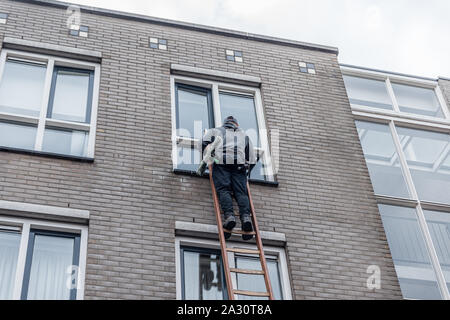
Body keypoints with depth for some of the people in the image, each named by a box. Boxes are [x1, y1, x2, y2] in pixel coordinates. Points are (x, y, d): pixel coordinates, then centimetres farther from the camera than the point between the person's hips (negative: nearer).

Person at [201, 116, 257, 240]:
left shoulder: (216, 131, 30)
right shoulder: (244, 135, 34)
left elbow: (205, 142, 11)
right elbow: (252, 158, 26)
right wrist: (247, 171, 31)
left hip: (221, 161, -1)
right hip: (240, 163, 1)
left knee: (223, 189, -12)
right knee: (241, 192, -8)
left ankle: (229, 215, -34)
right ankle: (246, 216, -30)